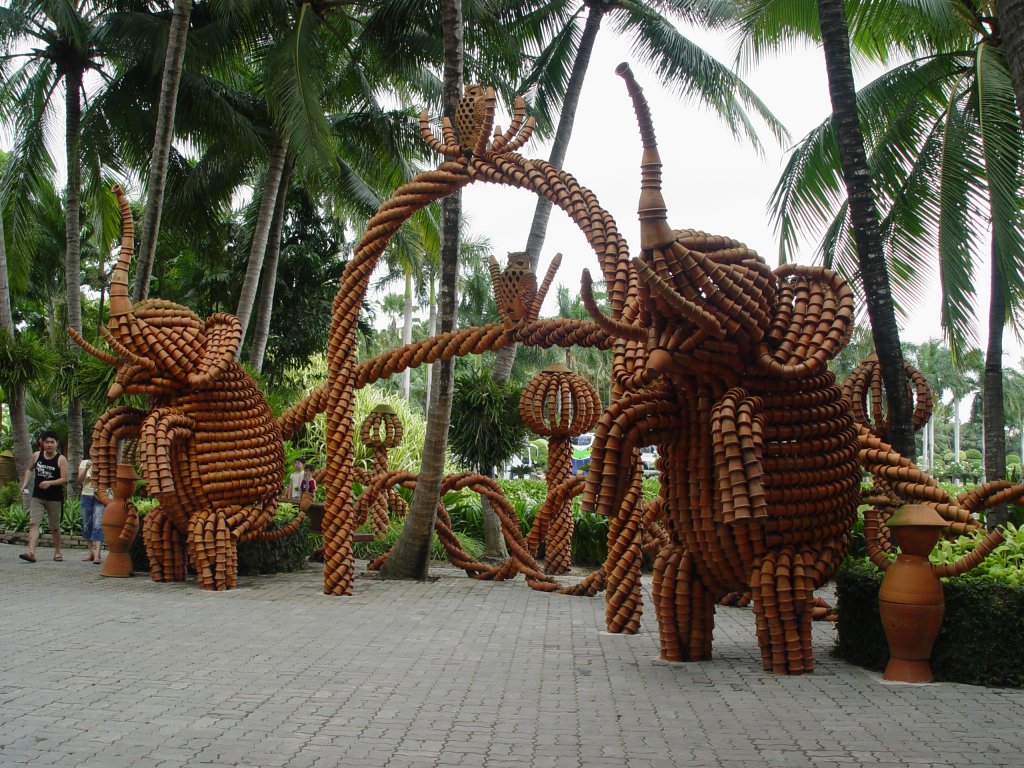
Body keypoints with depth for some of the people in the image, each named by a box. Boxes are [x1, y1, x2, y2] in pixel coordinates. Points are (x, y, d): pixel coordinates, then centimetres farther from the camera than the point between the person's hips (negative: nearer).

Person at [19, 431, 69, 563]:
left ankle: (57, 552, 24)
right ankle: (31, 552, -22)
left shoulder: (61, 459, -7)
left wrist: (50, 483, -26)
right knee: (33, 523, -12)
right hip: (37, 497, 3)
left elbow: (64, 479, -12)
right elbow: (30, 469, 22)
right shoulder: (36, 455, 4)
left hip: (54, 498, -2)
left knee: (55, 527, 8)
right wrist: (25, 484, 10)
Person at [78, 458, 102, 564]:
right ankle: (90, 551, 23)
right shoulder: (84, 463, 6)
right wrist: (86, 469, -16)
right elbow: (80, 480, -2)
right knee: (87, 525, 10)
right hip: (86, 496, 3)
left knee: (98, 525, -12)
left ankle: (96, 555, -18)